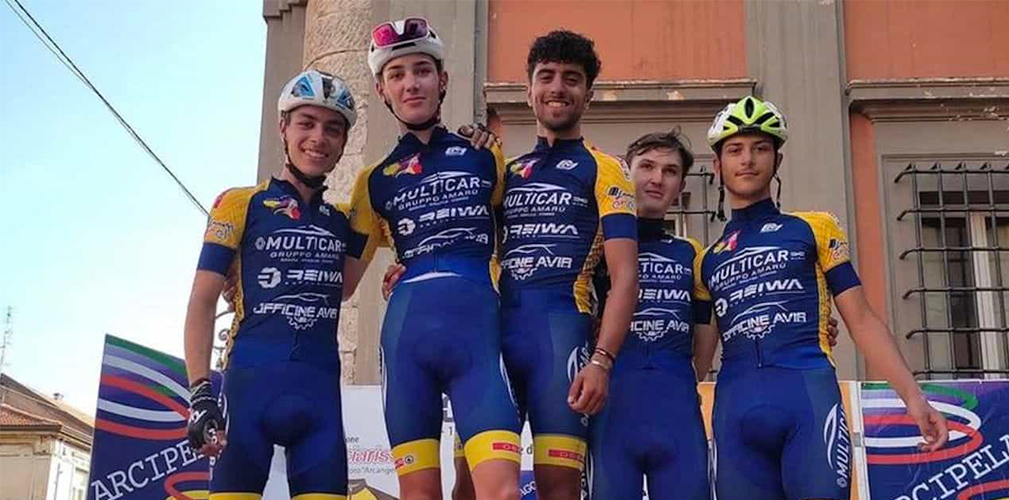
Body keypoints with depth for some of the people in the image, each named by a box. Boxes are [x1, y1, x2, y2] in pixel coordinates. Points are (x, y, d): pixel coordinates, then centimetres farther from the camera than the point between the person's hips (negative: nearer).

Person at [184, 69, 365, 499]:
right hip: (252, 382, -4)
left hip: (320, 390, 4)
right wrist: (200, 392, -10)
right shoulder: (240, 204, 4)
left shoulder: (340, 222, 18)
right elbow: (202, 302, 0)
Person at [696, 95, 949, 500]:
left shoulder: (814, 229, 15)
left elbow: (860, 319, 10)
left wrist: (913, 396, -1)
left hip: (808, 391, -2)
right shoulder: (705, 261, 21)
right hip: (736, 407, 3)